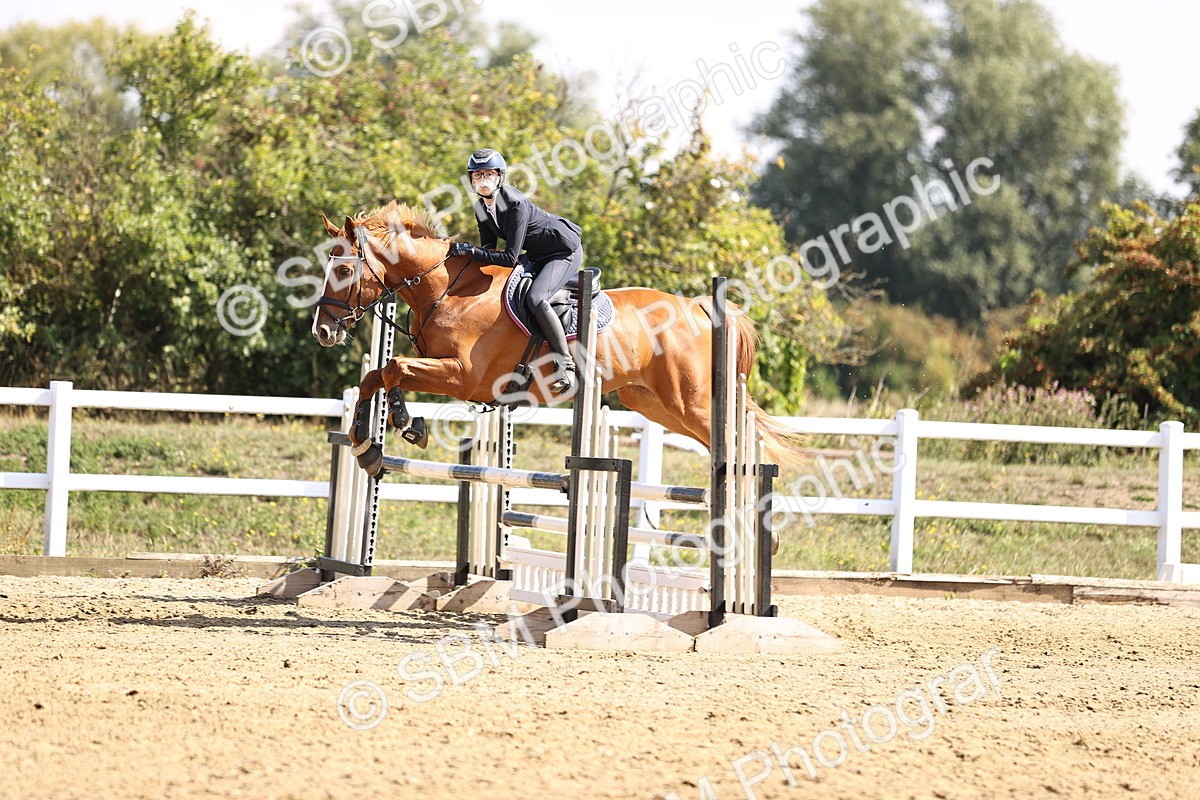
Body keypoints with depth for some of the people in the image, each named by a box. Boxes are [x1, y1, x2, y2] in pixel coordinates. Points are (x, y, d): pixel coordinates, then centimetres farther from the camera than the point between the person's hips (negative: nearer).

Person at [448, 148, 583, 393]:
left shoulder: (516, 204, -30)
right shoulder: (481, 208, -3)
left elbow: (510, 258, -32)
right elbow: (489, 248, 5)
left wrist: (471, 251, -29)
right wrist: (464, 254, -13)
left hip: (565, 251, -10)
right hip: (537, 255, 10)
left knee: (535, 298, -30)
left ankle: (565, 365, -28)